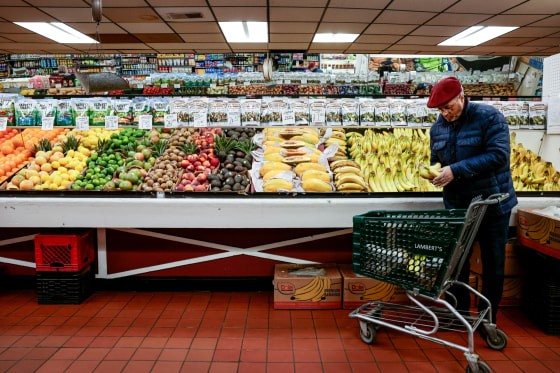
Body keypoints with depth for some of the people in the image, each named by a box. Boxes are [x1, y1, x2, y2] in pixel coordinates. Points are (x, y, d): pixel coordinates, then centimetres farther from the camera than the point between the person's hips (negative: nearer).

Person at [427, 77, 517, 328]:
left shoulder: (489, 117, -10)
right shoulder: (437, 128, 7)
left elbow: (499, 155, -21)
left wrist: (456, 170, -26)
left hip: (493, 204, -4)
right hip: (457, 206, 4)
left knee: (493, 264, 7)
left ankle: (488, 320, 23)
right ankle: (459, 315, 24)